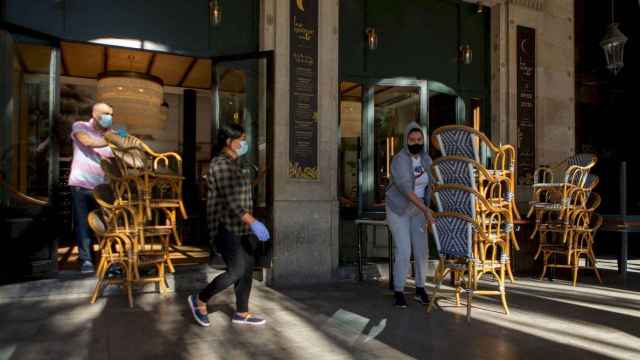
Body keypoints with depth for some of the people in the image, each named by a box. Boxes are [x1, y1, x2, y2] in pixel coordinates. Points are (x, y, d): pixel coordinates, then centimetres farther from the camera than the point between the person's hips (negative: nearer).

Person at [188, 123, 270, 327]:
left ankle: (242, 314, 18)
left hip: (241, 227, 9)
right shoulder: (221, 164, -14)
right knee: (236, 271, -10)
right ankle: (199, 300, 9)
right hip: (226, 228, -9)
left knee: (247, 270, 8)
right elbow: (231, 200, -24)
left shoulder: (233, 164, 16)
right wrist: (253, 222, -30)